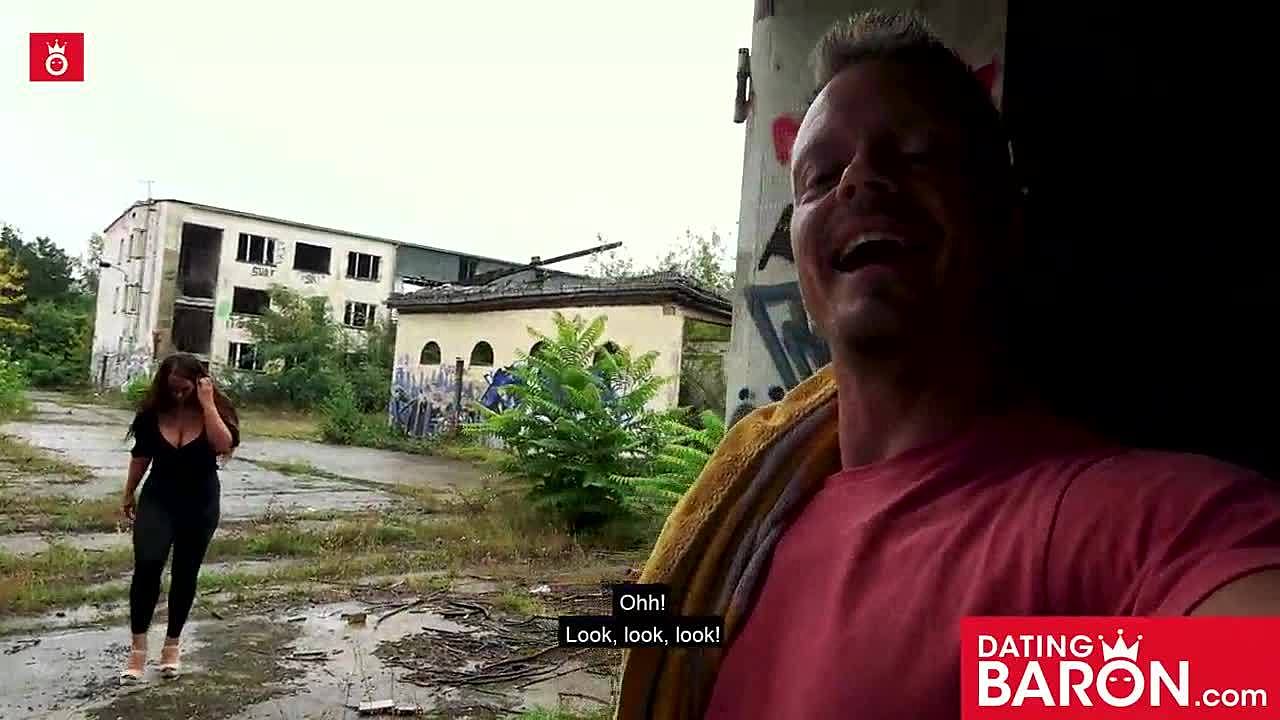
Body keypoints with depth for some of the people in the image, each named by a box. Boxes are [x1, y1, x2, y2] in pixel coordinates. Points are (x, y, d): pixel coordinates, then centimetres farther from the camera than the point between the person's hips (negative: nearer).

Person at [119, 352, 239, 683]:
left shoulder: (215, 409, -11)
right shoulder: (152, 412, -6)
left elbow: (224, 445, -30)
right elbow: (141, 455, 8)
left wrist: (207, 404, -30)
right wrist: (129, 494, 17)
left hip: (200, 504, 0)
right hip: (158, 499, 1)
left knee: (185, 573, 8)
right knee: (147, 564, -16)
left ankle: (172, 644, 25)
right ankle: (138, 647, -5)